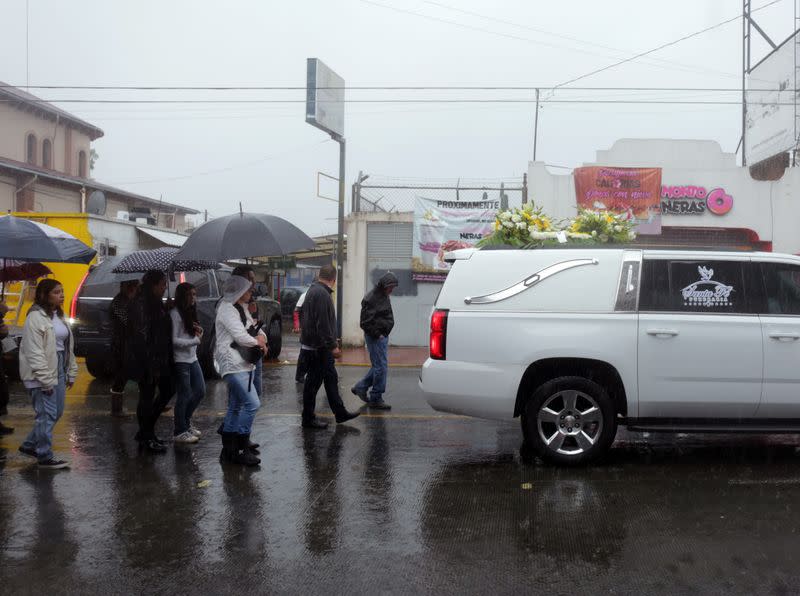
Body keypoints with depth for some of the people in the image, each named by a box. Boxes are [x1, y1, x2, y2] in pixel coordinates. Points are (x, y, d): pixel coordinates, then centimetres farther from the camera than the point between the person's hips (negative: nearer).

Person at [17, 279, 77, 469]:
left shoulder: (58, 316, 14)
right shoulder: (36, 317, -13)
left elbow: (68, 346, 18)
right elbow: (34, 352, -17)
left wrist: (71, 372, 15)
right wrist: (45, 379, -19)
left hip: (59, 370, 9)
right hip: (43, 373, -9)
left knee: (56, 412, 13)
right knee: (47, 414, -7)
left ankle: (29, 445, 28)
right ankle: (45, 457, 3)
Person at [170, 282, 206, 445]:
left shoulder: (190, 312, 15)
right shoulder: (175, 314, -13)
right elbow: (174, 340, -18)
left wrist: (199, 332, -1)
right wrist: (196, 340, -17)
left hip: (192, 358, 9)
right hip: (180, 360, -9)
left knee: (200, 391, 11)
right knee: (185, 395, -4)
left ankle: (186, 421, 29)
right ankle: (180, 432, 6)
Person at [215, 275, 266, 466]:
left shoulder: (242, 308, 17)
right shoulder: (227, 309, -13)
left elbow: (255, 329, 20)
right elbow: (240, 336, -20)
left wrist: (262, 337, -3)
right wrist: (258, 342, -3)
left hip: (244, 363, 10)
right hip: (233, 364, -10)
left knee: (235, 407, 13)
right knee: (252, 403, -16)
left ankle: (229, 450, 21)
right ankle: (241, 449, -9)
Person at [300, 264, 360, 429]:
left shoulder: (314, 290, 13)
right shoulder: (321, 294, -20)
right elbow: (322, 324, -26)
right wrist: (332, 346, -22)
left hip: (321, 347, 11)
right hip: (318, 347, -11)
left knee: (331, 378, 15)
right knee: (314, 382, -1)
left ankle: (340, 413, 23)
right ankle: (308, 419, 8)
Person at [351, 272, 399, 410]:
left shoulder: (384, 296, 13)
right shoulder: (371, 298, -17)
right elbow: (366, 322, -19)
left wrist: (384, 334, 15)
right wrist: (377, 334, -15)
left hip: (382, 336, 10)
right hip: (375, 337, -10)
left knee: (379, 366, 16)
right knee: (381, 367, -7)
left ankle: (360, 388, 28)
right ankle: (376, 399, 2)